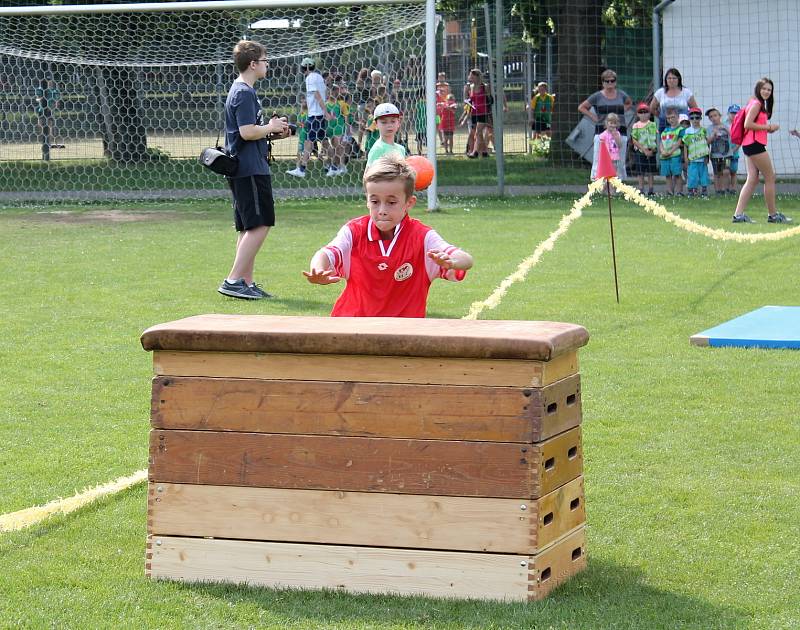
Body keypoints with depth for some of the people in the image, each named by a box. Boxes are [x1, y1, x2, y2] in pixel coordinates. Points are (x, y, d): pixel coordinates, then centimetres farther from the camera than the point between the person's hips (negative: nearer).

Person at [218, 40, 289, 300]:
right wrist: (271, 127, -6)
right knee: (260, 225, -11)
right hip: (250, 169, -11)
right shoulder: (244, 93, -13)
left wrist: (273, 131, 13)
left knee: (248, 228, 12)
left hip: (243, 169, 11)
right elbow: (248, 132, -21)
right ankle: (233, 281, -15)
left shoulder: (241, 91, 19)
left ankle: (247, 283, 13)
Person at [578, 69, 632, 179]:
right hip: (602, 131, -3)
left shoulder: (621, 95, 10)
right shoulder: (597, 96, 1)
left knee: (620, 163, 4)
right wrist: (594, 117, -2)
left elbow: (629, 103, 31)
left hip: (620, 132, 3)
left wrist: (620, 113, 14)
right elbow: (581, 107, 8)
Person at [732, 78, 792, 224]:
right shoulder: (756, 104, -10)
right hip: (754, 144, -10)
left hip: (751, 145, 10)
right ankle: (773, 214, 3)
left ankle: (738, 214, -1)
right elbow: (748, 124, -19)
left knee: (753, 180, 5)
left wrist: (769, 129, 7)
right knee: (770, 177, -3)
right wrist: (768, 127, -14)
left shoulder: (760, 104, 20)